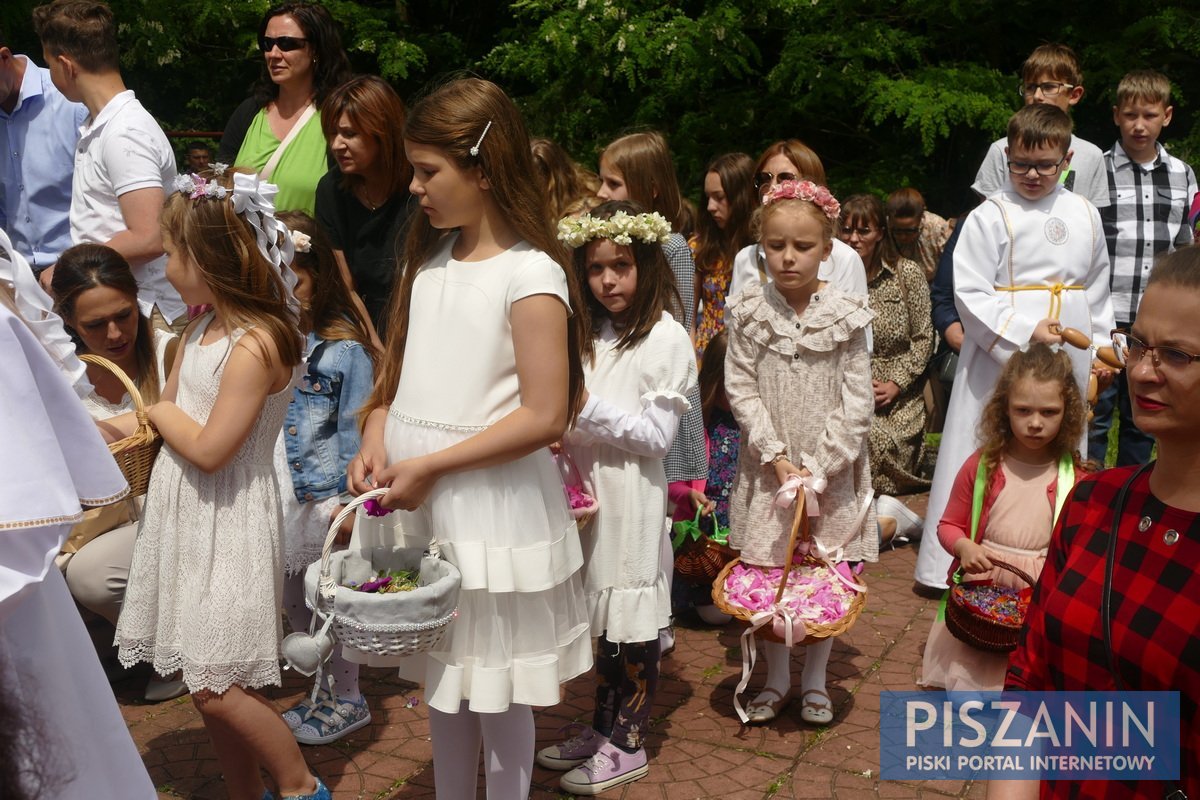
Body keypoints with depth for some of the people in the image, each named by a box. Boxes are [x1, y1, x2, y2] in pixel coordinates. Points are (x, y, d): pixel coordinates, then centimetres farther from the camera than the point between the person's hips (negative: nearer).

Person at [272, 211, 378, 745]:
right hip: (276, 494, 6)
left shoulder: (345, 348, -12)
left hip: (323, 495, -6)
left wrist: (347, 496, -13)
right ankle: (324, 690, 34)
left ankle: (347, 699, 25)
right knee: (292, 601, 16)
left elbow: (354, 427, -10)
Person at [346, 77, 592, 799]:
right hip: (423, 506, 7)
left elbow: (545, 416, -19)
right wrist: (376, 437, -4)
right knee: (442, 679, 20)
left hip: (494, 509, -7)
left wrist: (429, 467, -18)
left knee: (496, 692, 8)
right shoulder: (430, 261, 8)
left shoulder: (531, 276, -15)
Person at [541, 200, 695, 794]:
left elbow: (657, 436, -13)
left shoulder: (666, 338, -10)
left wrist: (589, 408, -18)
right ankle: (602, 728, 31)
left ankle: (627, 746, 19)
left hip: (633, 497, -6)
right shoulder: (591, 333, 10)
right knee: (603, 615, 17)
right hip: (589, 489, 6)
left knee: (633, 619, 5)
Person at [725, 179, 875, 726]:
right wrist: (776, 456, -14)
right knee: (767, 573, 8)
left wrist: (818, 467, -14)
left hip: (830, 470, 0)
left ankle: (815, 679, 27)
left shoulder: (847, 317, -6)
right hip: (768, 468, 1)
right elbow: (740, 389, -5)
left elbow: (856, 403, -7)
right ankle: (777, 679, 26)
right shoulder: (750, 313, -4)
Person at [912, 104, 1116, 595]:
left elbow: (1098, 291, 17)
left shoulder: (1085, 216, 9)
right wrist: (1025, 333, -19)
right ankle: (948, 564, 10)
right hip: (999, 358, -5)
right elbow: (970, 292, -13)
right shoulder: (990, 217, -7)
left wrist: (1100, 351, 15)